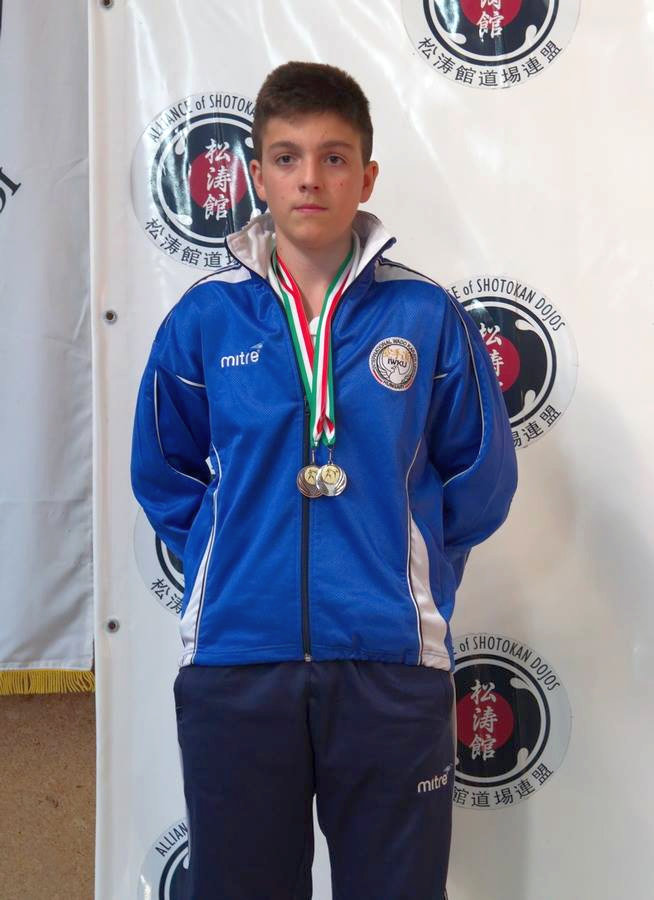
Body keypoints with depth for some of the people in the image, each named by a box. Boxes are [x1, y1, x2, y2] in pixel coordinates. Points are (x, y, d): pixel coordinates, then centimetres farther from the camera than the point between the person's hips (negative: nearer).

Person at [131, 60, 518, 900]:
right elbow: (164, 477, 12)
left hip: (392, 662, 0)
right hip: (234, 662, 1)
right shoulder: (203, 318, 0)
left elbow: (480, 480, 8)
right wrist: (230, 572, 8)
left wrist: (413, 575, 7)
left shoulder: (428, 316, -1)